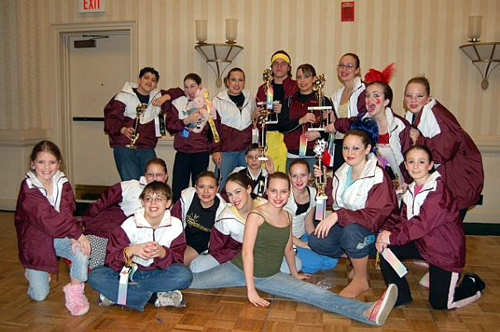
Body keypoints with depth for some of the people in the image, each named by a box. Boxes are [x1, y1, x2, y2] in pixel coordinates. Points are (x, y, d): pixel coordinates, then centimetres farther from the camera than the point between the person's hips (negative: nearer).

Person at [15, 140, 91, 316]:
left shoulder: (63, 183, -6)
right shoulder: (28, 188, -19)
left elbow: (67, 212, -15)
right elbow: (47, 217, -30)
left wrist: (74, 236, -33)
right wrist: (77, 233, -36)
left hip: (59, 237, 3)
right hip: (35, 239, -3)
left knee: (82, 250, -29)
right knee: (39, 295, 0)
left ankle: (75, 291, -7)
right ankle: (33, 272, 34)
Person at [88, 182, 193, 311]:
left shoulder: (175, 225, -9)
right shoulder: (130, 224, -12)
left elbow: (177, 260, -11)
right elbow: (111, 260, -16)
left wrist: (162, 253, -33)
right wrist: (131, 250, -36)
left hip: (158, 274, 0)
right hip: (129, 272, 0)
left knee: (185, 275, -30)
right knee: (95, 276, -25)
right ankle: (155, 298, -25)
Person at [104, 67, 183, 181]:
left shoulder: (157, 96, 16)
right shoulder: (124, 96, 2)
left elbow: (178, 92, 16)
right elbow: (111, 117, -6)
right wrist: (123, 130, -25)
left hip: (147, 148, 4)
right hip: (124, 147, -4)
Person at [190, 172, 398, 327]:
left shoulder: (287, 217, 3)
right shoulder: (256, 215, -15)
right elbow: (247, 252, -19)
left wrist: (295, 274, 28)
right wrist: (250, 290, -22)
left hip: (270, 277, 3)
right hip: (239, 270, -2)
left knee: (319, 295, -17)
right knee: (190, 280, -13)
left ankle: (369, 313, -29)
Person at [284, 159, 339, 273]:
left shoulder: (312, 192, -1)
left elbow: (309, 223, 8)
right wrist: (300, 243, -17)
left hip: (303, 236, 7)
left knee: (332, 261, -6)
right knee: (315, 263, -22)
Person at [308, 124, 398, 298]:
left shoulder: (378, 176, -19)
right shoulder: (343, 171, 3)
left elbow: (374, 216, -26)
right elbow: (336, 199, 14)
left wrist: (338, 215, -34)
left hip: (375, 231, -7)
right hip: (345, 225, 7)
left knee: (351, 230, -38)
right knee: (315, 240, -14)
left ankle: (361, 280, -13)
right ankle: (357, 260, 9)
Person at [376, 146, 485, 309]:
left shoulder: (438, 190, -23)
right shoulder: (411, 190, 4)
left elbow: (423, 223, -30)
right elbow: (405, 221, -1)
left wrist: (392, 237, -28)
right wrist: (387, 232, -20)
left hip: (445, 250, -7)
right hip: (422, 243, 7)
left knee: (439, 302, -1)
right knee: (386, 249, -12)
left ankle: (472, 284, 29)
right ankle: (401, 296, 5)